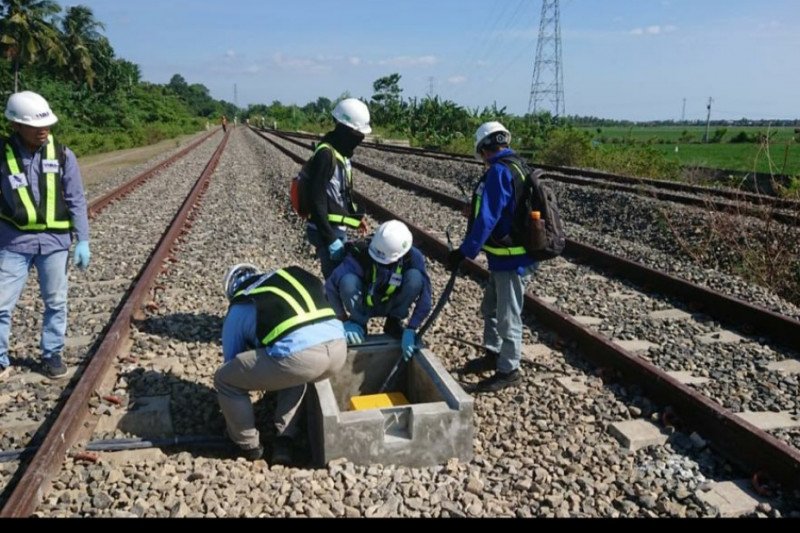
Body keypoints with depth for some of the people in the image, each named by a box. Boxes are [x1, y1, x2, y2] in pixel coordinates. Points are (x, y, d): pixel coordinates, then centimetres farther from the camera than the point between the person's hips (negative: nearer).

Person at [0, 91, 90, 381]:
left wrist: (82, 240, -3)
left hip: (54, 240, 1)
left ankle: (52, 355, 27)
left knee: (56, 302, 11)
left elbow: (76, 201, 0)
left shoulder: (62, 155, -5)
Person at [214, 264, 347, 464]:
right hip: (339, 347, 6)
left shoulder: (239, 307, 23)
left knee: (224, 380, 19)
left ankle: (249, 446, 32)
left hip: (299, 355, -5)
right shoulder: (293, 275, 34)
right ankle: (285, 440, 33)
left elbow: (232, 361, 32)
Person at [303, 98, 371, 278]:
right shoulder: (325, 155, -21)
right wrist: (330, 239, -23)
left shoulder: (341, 152, 9)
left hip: (339, 228, 10)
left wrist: (355, 216, 20)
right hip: (327, 231, -10)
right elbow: (317, 201, -24)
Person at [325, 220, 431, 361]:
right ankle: (359, 324, -6)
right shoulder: (361, 254, -31)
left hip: (390, 305, 1)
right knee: (348, 281, -34)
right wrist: (345, 321, -26)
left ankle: (393, 323, -5)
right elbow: (331, 286, -29)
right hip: (364, 305, -1)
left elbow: (425, 296, -26)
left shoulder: (412, 257, -26)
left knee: (415, 277, -28)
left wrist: (411, 330, -30)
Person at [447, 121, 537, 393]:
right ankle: (493, 356, 37)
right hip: (505, 256, 10)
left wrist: (465, 251, -17)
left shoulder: (499, 172, -20)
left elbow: (486, 220, -23)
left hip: (511, 259, -10)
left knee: (507, 316, 4)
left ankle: (509, 370, 18)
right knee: (490, 308, 22)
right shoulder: (518, 167, 10)